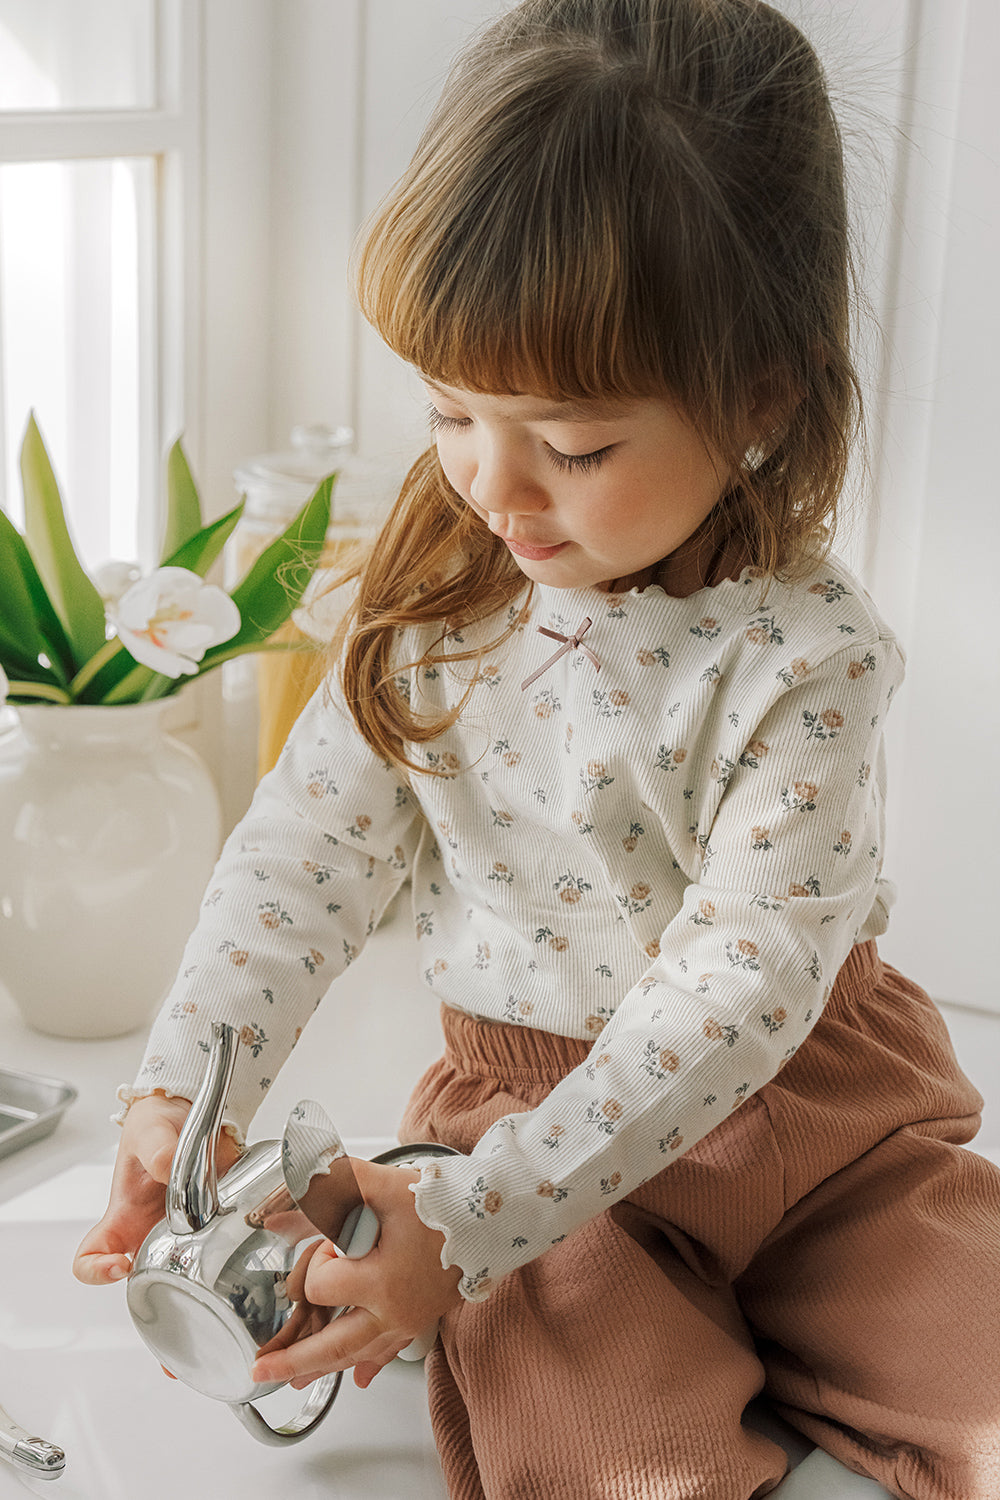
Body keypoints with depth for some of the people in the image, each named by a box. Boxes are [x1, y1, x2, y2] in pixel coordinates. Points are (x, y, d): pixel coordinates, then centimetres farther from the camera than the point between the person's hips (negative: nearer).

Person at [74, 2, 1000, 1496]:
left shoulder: (804, 656, -20)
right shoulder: (441, 590, -7)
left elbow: (736, 988, -23)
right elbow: (312, 842, -2)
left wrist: (470, 1223, -29)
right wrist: (183, 1091, -14)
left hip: (809, 1097, -1)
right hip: (526, 1090, 1)